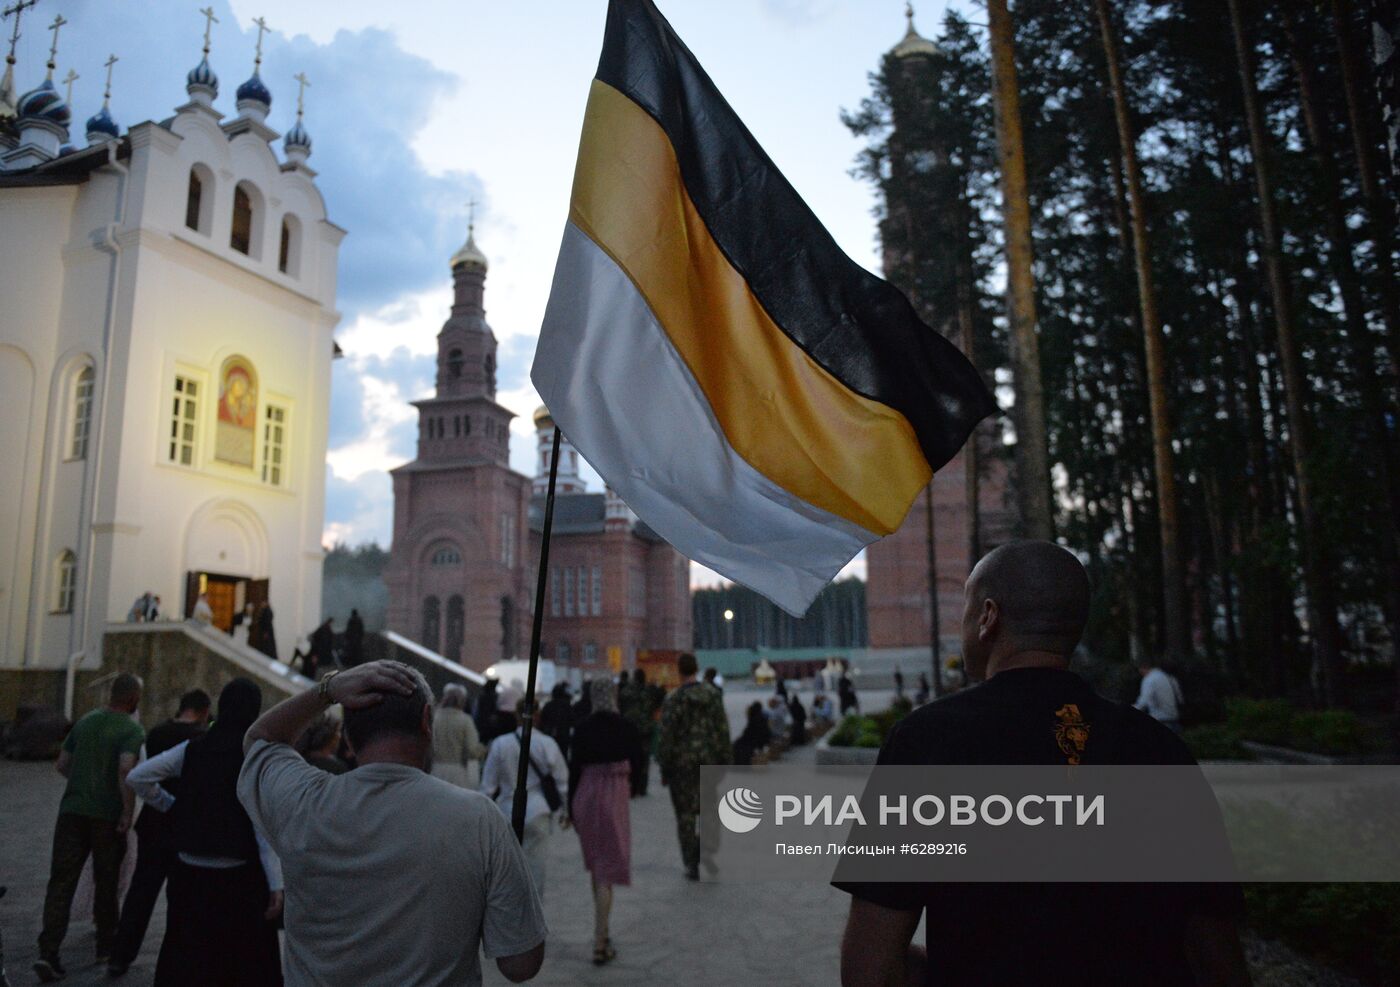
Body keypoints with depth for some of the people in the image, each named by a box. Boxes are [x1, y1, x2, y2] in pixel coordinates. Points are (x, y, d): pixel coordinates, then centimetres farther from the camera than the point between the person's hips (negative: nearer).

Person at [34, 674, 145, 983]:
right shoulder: (132, 730, -10)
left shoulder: (85, 722, 10)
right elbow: (126, 769, -24)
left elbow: (62, 765, 16)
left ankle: (48, 952, -8)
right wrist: (128, 812, -17)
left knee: (61, 882, 3)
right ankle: (106, 946, 25)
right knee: (106, 882, 12)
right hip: (107, 816, -4)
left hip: (72, 810, 4)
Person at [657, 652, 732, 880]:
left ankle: (692, 866, 11)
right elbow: (723, 731, 2)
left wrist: (664, 769, -2)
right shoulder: (713, 695, 0)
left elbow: (667, 736, -11)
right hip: (708, 760, 3)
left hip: (682, 762, -3)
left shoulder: (673, 699, -11)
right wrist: (725, 762, 10)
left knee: (686, 814, 8)